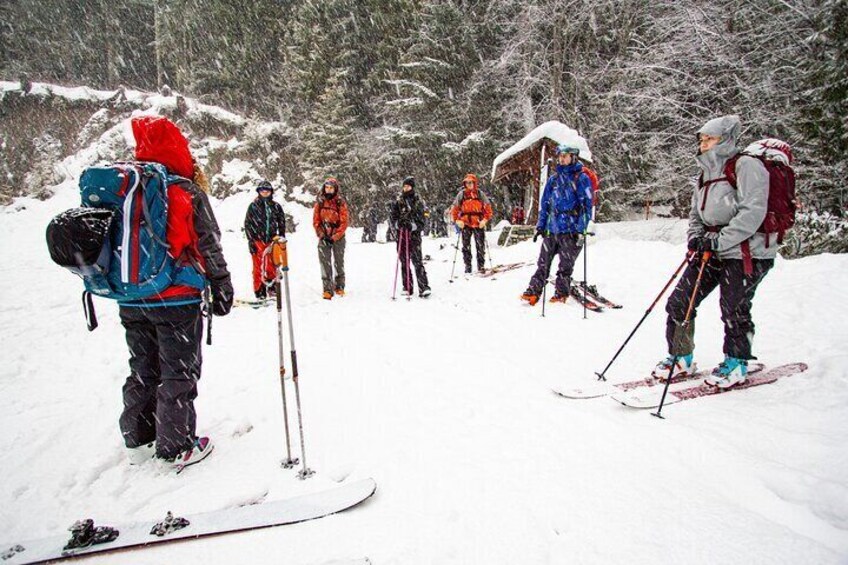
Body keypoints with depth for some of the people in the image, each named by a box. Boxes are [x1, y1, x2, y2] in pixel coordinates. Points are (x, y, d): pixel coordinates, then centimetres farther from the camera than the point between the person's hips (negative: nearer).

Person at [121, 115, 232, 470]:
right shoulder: (187, 191, -13)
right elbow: (209, 247, -11)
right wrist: (222, 290, -1)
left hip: (131, 301, 6)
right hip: (177, 300, -5)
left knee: (142, 371, 19)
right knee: (178, 373, 7)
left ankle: (138, 440, 31)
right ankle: (176, 448, 16)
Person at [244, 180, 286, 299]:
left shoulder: (276, 206, 9)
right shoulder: (253, 206, 3)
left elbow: (282, 223, 15)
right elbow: (247, 224, 2)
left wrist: (281, 238, 9)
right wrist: (251, 241, -4)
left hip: (272, 240, 2)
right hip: (258, 241, -2)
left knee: (272, 267, 2)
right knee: (258, 267, -1)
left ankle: (272, 288, 16)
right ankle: (259, 292, 5)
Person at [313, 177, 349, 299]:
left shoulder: (341, 203, -3)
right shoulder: (319, 203, 4)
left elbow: (344, 222, -6)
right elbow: (316, 221, 4)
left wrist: (334, 237, -13)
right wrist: (322, 235, -8)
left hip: (338, 237, -1)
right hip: (324, 238, 1)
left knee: (339, 262, 6)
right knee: (325, 263, -4)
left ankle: (339, 286, 19)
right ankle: (327, 289, -2)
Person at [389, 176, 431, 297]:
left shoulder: (418, 201, 2)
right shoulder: (397, 202, 8)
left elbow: (422, 220, -3)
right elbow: (392, 218, 6)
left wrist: (412, 226, -20)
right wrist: (398, 223, -15)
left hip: (414, 235, -3)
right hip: (401, 234, 3)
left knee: (417, 261, -12)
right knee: (404, 262, 7)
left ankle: (424, 288, -15)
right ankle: (407, 288, 15)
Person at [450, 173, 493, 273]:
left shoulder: (480, 194, 3)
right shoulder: (461, 194, 4)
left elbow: (488, 207, 4)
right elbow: (454, 208, 6)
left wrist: (485, 219, -8)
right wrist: (457, 220, -5)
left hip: (478, 223, -1)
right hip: (465, 224, 1)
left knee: (480, 245, 2)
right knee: (466, 246, 3)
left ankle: (481, 265, 11)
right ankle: (467, 266, 9)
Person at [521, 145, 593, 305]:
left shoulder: (581, 178, -2)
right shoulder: (553, 179, 13)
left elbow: (587, 205, -7)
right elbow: (545, 204, 16)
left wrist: (580, 228, -14)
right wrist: (541, 226, 12)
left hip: (570, 230, -5)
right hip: (552, 228, 5)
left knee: (565, 265, 3)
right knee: (543, 262, 6)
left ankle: (561, 293, 13)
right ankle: (534, 291, 10)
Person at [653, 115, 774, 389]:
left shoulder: (746, 165, -11)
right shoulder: (707, 172, 14)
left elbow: (753, 213, -21)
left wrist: (719, 240, -24)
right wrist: (696, 237, 0)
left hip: (747, 253, -7)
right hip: (713, 250, 8)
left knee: (733, 310, 0)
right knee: (679, 302, 0)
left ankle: (737, 363, 24)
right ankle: (680, 358, 15)